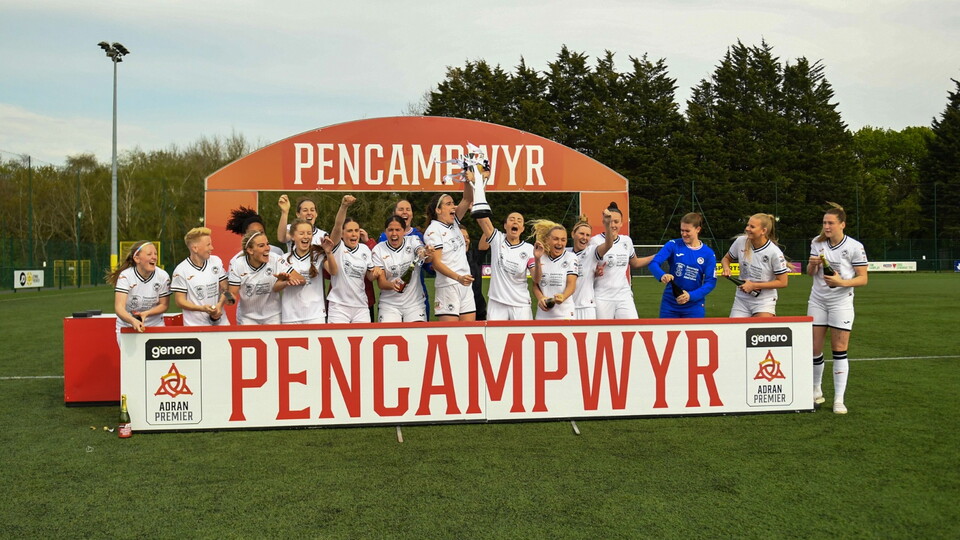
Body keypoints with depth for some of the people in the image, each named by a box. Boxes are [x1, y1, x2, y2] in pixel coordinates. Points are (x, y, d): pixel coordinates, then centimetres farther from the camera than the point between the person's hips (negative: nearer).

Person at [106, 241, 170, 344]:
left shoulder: (163, 276, -10)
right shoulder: (125, 276, -16)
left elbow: (164, 305, -1)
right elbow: (119, 307, -26)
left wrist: (146, 313, -19)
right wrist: (133, 321, -45)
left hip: (155, 327, 2)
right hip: (127, 327, -1)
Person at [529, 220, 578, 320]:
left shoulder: (571, 258, 2)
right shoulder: (540, 258, 8)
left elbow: (571, 284, -6)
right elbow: (535, 283, 9)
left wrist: (562, 297, -27)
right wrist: (540, 298, -12)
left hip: (565, 314, -2)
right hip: (543, 314, 3)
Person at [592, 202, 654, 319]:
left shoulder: (626, 240, 10)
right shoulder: (596, 240, -7)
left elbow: (635, 263, 26)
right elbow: (608, 246, -32)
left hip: (624, 296, 4)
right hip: (602, 299, -4)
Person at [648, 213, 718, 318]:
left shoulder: (708, 254, -3)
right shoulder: (673, 245, -4)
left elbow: (710, 282, -6)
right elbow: (654, 263, -13)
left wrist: (691, 296, -21)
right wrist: (662, 275, -36)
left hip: (694, 307, 0)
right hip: (669, 304, 0)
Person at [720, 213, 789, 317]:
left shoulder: (774, 253, -16)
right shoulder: (740, 241, -6)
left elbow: (782, 282, -11)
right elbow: (726, 258, 12)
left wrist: (754, 285, -16)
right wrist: (726, 268, -12)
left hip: (765, 302, -3)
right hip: (741, 300, 4)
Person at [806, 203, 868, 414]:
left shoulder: (855, 247, -9)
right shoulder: (817, 242, 4)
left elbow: (863, 279, -7)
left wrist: (842, 282, -24)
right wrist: (813, 264, -11)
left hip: (841, 302, -3)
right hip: (817, 300, 4)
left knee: (839, 350, -3)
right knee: (814, 348, 3)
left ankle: (839, 400, 3)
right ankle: (816, 392, 21)